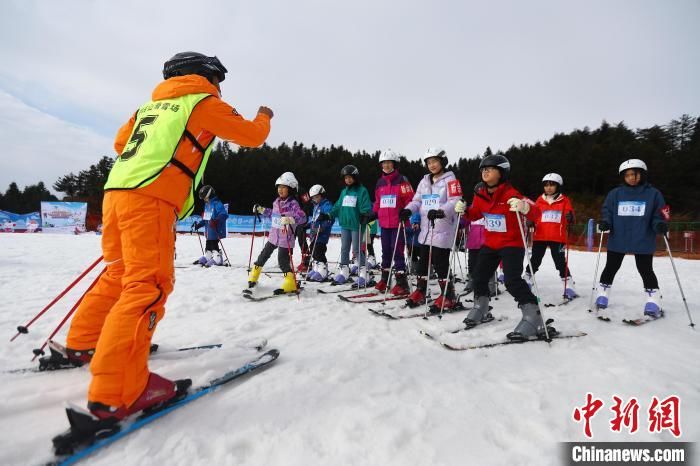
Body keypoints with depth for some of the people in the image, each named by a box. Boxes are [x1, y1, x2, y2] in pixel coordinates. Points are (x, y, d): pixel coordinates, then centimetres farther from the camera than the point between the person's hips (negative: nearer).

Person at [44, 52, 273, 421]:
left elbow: (121, 142, 30)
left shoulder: (151, 104, 26)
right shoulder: (204, 101, 7)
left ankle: (82, 344, 34)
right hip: (150, 199, -9)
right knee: (148, 286, -13)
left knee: (118, 273, 21)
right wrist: (263, 117, 28)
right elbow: (252, 136, 8)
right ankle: (116, 392, -16)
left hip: (117, 190, 9)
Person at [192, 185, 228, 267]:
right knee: (208, 245, 16)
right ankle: (206, 257, 27)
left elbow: (224, 215, -24)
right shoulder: (207, 204, 17)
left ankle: (217, 260, -2)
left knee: (214, 245, -8)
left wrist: (216, 220, -36)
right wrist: (198, 225, 24)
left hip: (215, 230, -9)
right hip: (209, 231, 9)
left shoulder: (217, 203, -13)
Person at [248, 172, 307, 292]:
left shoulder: (293, 203, -15)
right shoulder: (277, 201, 8)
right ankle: (253, 277, 35)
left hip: (286, 238, -7)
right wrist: (261, 210, 24)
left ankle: (290, 283, 8)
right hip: (274, 235, 8)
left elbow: (302, 217, -26)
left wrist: (290, 219, -40)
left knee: (283, 261, -7)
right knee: (264, 255, 17)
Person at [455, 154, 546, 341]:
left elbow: (535, 212, -27)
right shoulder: (480, 193, 0)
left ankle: (533, 320, -7)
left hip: (512, 243, -7)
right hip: (490, 243, 7)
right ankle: (481, 311, 33)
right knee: (479, 277, 12)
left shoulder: (510, 194, -20)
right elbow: (475, 214, 17)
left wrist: (524, 206, -49)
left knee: (513, 281, -20)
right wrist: (464, 210, -3)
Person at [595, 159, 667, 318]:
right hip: (617, 240, 1)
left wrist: (660, 225, -18)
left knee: (646, 270, 5)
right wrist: (605, 222, -13)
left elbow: (659, 216, 2)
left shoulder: (653, 194, 1)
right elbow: (607, 211, 6)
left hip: (643, 242, -1)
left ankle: (653, 302, 17)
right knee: (610, 268, 11)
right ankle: (602, 295, 25)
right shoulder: (615, 194, 3)